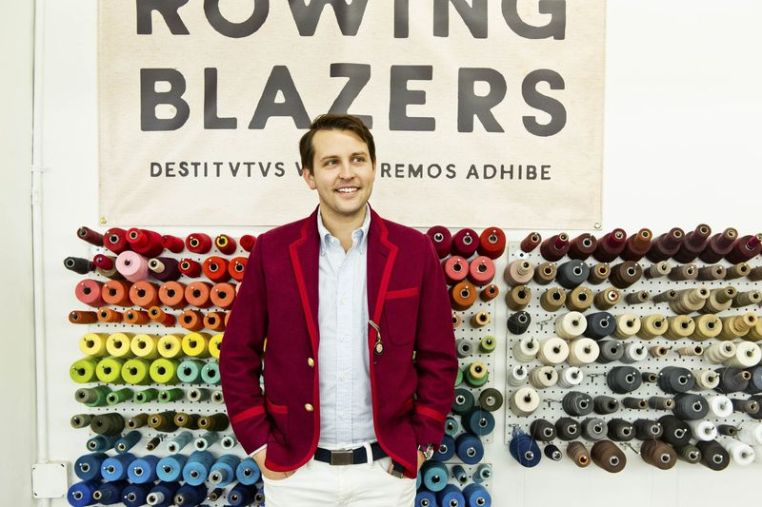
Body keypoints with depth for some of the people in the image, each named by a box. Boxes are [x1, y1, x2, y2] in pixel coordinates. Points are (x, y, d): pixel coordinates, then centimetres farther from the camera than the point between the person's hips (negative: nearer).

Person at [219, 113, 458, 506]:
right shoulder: (272, 250, -7)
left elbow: (438, 358, 0)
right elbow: (238, 356, 0)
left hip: (386, 469, 0)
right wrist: (258, 444, -2)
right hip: (296, 470, 0)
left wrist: (422, 443, -2)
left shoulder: (414, 250, -6)